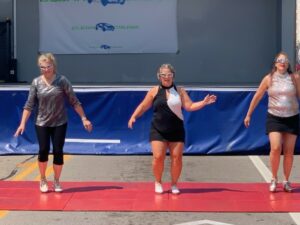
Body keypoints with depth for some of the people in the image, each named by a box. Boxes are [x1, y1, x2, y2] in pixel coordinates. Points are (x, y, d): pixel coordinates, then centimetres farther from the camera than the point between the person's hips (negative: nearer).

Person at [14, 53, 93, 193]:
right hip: (42, 124, 1)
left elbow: (74, 101, -4)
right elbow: (29, 105, -2)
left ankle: (56, 181, 17)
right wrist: (22, 123, -7)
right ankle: (43, 180, 19)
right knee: (43, 151, -3)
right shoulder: (36, 82, -5)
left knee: (58, 152, -1)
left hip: (59, 123, 0)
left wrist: (84, 119, -7)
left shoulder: (62, 81, -8)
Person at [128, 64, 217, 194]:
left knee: (177, 158, -1)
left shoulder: (180, 91, 4)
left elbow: (189, 106, -1)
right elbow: (143, 106, 6)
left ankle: (174, 184, 17)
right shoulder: (154, 91, 2)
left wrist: (204, 102, -13)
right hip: (158, 131, -1)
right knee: (158, 157, -10)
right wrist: (134, 117, -6)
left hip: (176, 131, 1)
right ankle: (158, 182, 14)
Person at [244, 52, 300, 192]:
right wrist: (248, 115, 9)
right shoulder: (269, 79, -1)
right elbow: (257, 97, 6)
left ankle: (286, 181, 20)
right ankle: (274, 179, 5)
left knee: (289, 152, 5)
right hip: (274, 118, -1)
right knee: (275, 148, -14)